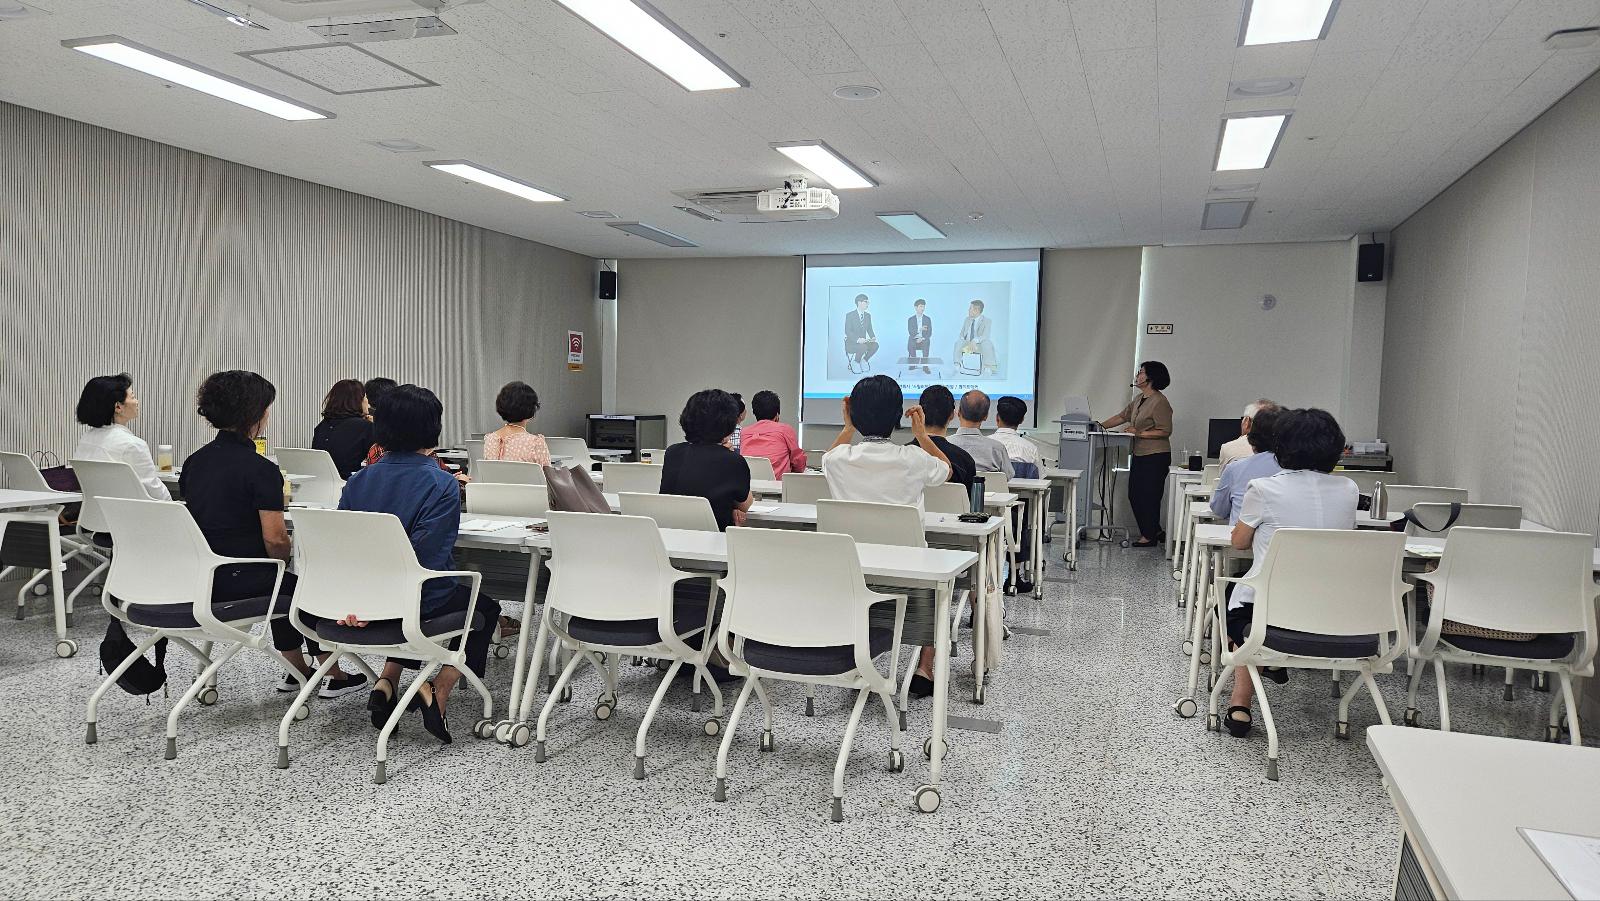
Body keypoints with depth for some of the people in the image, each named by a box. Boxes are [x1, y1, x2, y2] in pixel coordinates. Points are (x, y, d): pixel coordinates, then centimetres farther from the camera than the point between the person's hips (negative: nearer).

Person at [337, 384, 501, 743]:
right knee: (485, 608, 25)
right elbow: (427, 557, -24)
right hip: (425, 603, -6)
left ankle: (386, 683, 18)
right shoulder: (441, 485, -18)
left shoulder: (358, 481, 0)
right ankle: (437, 691, 7)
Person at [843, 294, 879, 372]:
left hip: (863, 342, 6)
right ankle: (855, 363, -8)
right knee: (863, 347, -35)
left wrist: (873, 337, -10)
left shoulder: (868, 315, 9)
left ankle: (864, 361, 0)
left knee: (875, 345, -23)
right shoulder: (849, 315, -10)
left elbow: (869, 330, 13)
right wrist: (858, 339, -31)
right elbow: (847, 331, -16)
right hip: (851, 343, -6)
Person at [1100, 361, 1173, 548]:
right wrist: (1101, 426, 12)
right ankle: (1155, 531, 24)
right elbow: (1122, 417, 20)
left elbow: (1165, 431, -17)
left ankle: (1150, 536, 9)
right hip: (1139, 455, 9)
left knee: (1149, 496, -3)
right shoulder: (1139, 399, 13)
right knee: (1134, 495, 12)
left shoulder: (1159, 402, -14)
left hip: (1155, 457, -9)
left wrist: (1140, 433, -19)